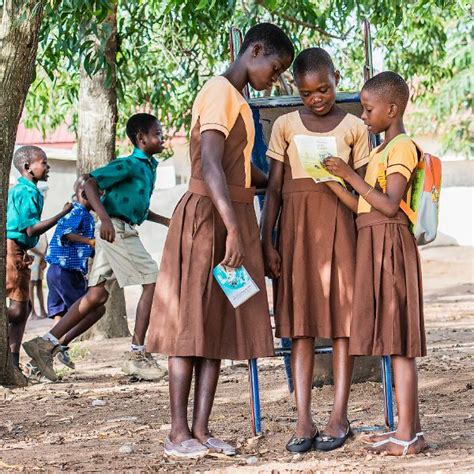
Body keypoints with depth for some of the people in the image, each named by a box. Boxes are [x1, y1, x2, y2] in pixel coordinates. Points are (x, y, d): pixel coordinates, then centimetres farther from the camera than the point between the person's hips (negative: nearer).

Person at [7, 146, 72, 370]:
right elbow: (31, 229, -20)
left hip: (18, 252, 10)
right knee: (17, 308, -11)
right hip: (11, 250, -10)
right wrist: (63, 213, -16)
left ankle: (13, 361, 12)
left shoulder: (20, 190, 17)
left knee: (23, 307, 11)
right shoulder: (27, 192, -14)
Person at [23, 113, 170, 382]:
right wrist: (105, 218, -29)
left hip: (125, 232, 9)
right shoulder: (129, 165, -9)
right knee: (153, 282, -9)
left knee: (97, 297, 5)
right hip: (116, 229, -9)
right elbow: (91, 184, -18)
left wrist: (166, 221, 22)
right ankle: (137, 355, -7)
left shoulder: (149, 167, 19)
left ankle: (46, 344, 5)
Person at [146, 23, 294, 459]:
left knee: (220, 324, 5)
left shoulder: (236, 99, 17)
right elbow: (210, 164, -25)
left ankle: (201, 428, 5)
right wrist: (233, 229, -32)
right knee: (192, 321, -6)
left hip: (234, 218, 9)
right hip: (207, 218, -9)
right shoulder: (219, 93, -13)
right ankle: (178, 431, -3)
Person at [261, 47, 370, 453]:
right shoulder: (285, 127, 8)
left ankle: (339, 416, -1)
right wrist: (267, 242, 0)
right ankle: (304, 419, -3)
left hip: (340, 225, -1)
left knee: (342, 319, -3)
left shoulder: (354, 128, 5)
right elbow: (274, 189, 7)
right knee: (300, 321, -2)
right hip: (297, 226, 1)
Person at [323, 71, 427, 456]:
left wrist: (350, 174, -16)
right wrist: (332, 181, 11)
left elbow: (389, 205, -20)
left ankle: (407, 435, -10)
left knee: (398, 342, -10)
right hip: (374, 246, 10)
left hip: (390, 245, -9)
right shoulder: (382, 151, 18)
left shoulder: (403, 147, -10)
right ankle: (411, 428, 12)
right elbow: (364, 207, 14)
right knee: (396, 342, 9)